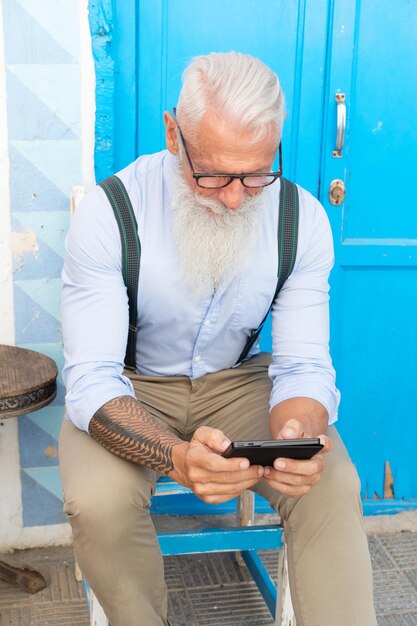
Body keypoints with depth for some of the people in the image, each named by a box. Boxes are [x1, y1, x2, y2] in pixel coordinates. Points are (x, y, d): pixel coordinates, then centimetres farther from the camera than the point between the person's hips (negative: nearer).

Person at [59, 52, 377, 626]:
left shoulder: (303, 219, -14)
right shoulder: (109, 214, -23)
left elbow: (303, 366, -12)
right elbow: (91, 379, -26)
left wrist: (295, 438, -37)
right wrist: (177, 458, -46)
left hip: (239, 380, 2)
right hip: (132, 386, -1)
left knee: (333, 486, -24)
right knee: (99, 502, -30)